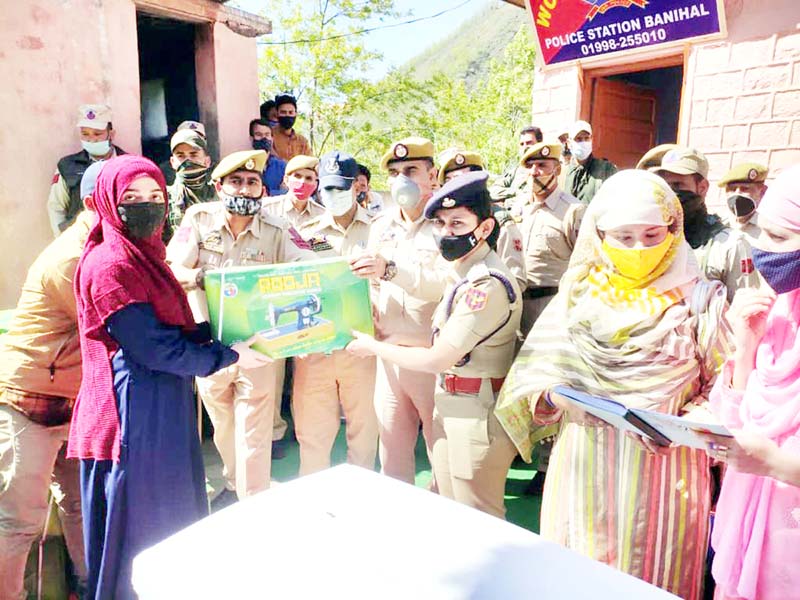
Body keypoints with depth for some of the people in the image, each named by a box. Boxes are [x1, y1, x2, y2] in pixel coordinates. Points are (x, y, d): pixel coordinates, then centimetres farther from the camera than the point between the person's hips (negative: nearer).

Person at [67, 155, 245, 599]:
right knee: (137, 528, 7)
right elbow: (154, 349, -21)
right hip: (135, 416, -9)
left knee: (174, 522, 20)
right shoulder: (109, 265, -17)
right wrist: (230, 356, -13)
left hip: (165, 410, 9)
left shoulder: (145, 256, 13)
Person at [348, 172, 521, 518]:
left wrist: (373, 347, -7)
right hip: (452, 408, 9)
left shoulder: (486, 286, -25)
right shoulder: (467, 272, 5)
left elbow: (436, 360, -21)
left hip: (476, 415, -9)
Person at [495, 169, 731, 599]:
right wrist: (557, 396, -15)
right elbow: (536, 373, 4)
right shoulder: (578, 297, 1)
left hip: (664, 467, -1)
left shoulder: (696, 300, -2)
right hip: (585, 467, 1)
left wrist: (693, 419, -17)